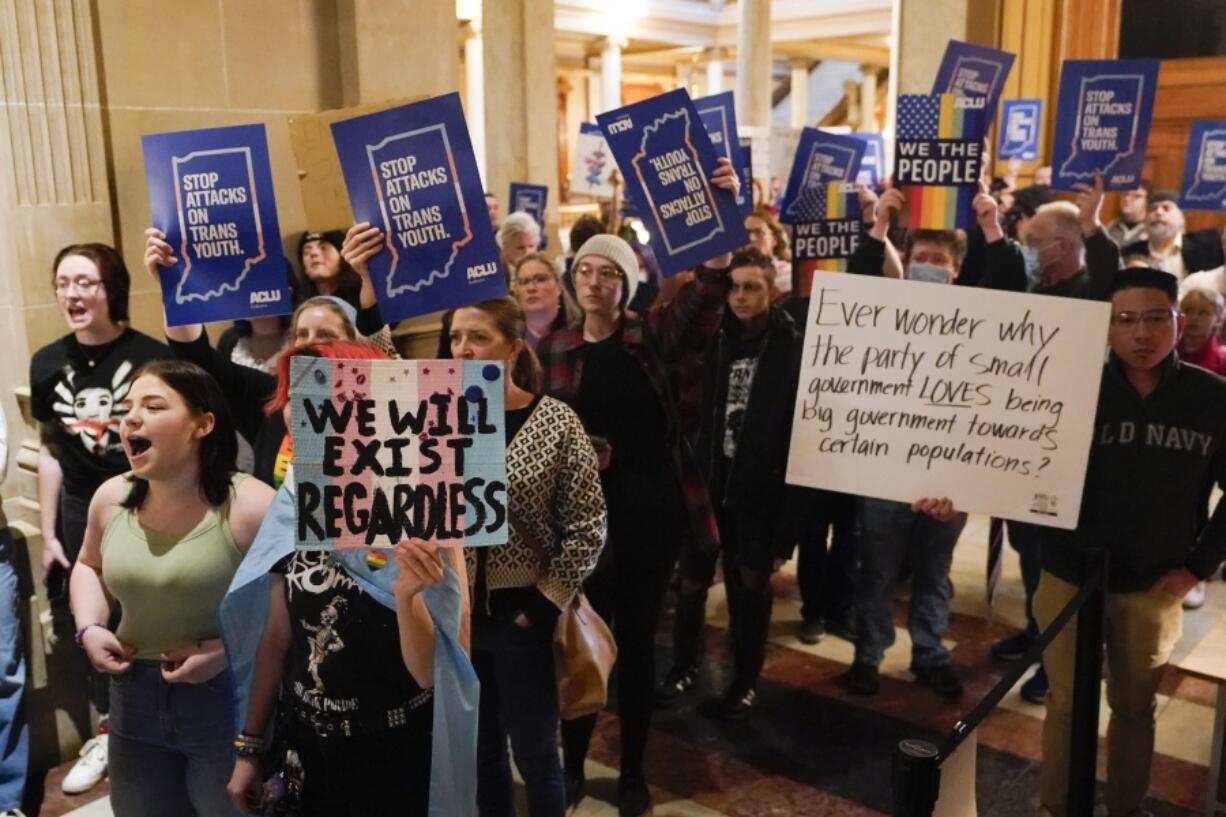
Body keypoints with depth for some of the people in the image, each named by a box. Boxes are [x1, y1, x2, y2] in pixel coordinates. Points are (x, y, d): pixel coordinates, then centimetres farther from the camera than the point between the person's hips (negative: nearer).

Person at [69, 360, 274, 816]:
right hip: (135, 697, 6)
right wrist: (89, 628, 2)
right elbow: (90, 566, 19)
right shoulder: (111, 499, -2)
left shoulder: (250, 507, -21)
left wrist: (226, 651, -22)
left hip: (228, 700, -5)